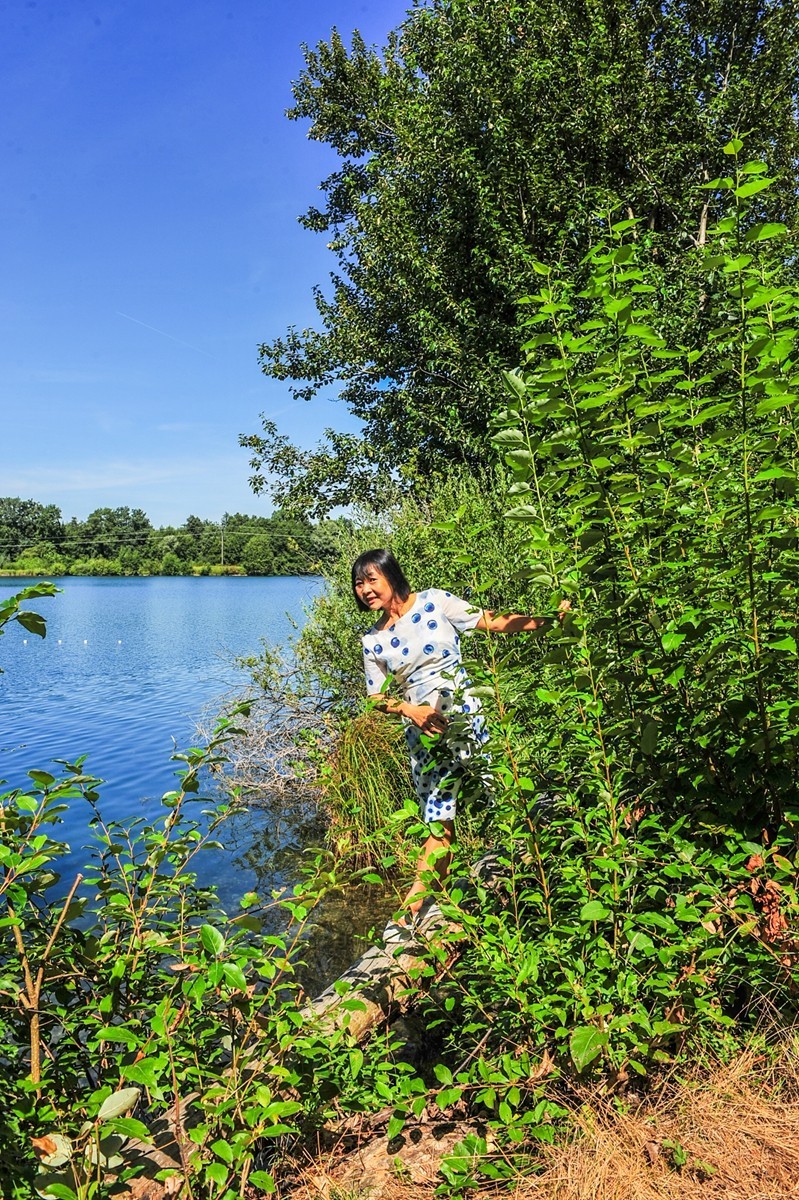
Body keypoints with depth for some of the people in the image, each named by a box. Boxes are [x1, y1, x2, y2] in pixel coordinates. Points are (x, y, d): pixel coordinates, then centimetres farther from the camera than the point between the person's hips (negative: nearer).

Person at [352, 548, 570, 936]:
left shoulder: (434, 602, -2)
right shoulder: (372, 640, 6)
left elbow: (493, 621, -5)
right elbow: (377, 695, 8)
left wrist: (545, 619, -16)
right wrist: (410, 710, -11)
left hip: (466, 719, -1)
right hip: (423, 733, 2)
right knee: (440, 824, 3)